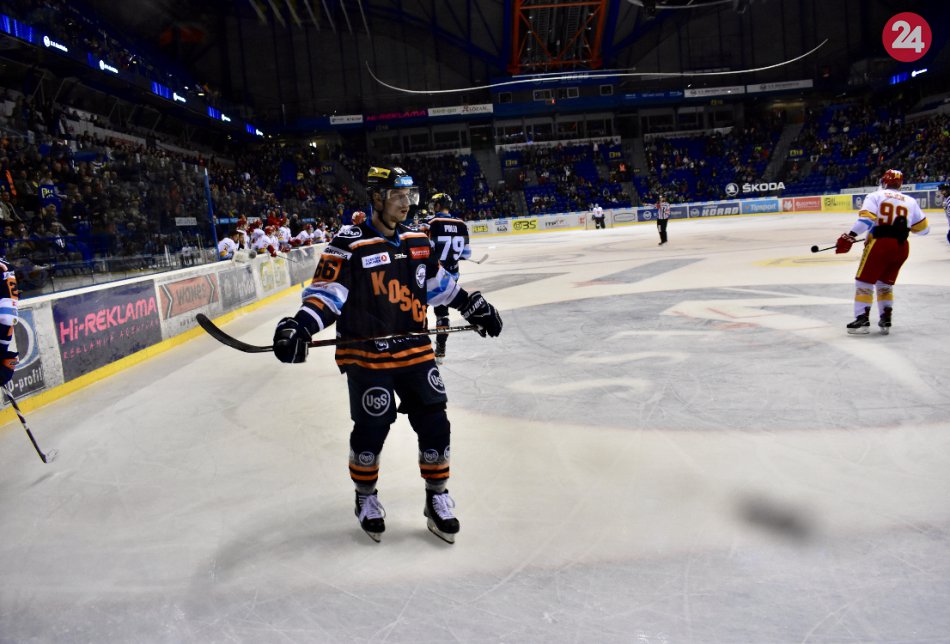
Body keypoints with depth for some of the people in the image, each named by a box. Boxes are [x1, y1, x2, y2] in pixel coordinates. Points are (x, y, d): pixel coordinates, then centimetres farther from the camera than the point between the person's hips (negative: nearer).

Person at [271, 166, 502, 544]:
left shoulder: (417, 241, 9)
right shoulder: (349, 244, -10)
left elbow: (438, 282, 21)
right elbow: (326, 291, -15)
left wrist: (474, 307, 21)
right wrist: (299, 327, -29)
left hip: (416, 350, 5)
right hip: (367, 356, -5)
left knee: (434, 424, 5)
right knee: (371, 430, 4)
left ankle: (437, 499, 23)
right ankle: (365, 498, 30)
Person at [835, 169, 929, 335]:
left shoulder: (875, 196, 6)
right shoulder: (910, 201, 16)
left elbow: (866, 218, -12)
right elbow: (923, 228, 18)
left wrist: (849, 237, -15)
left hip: (880, 243, -4)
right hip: (902, 246, 4)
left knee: (864, 281, 4)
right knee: (885, 283, 20)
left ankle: (862, 320, -4)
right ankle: (886, 320, 16)